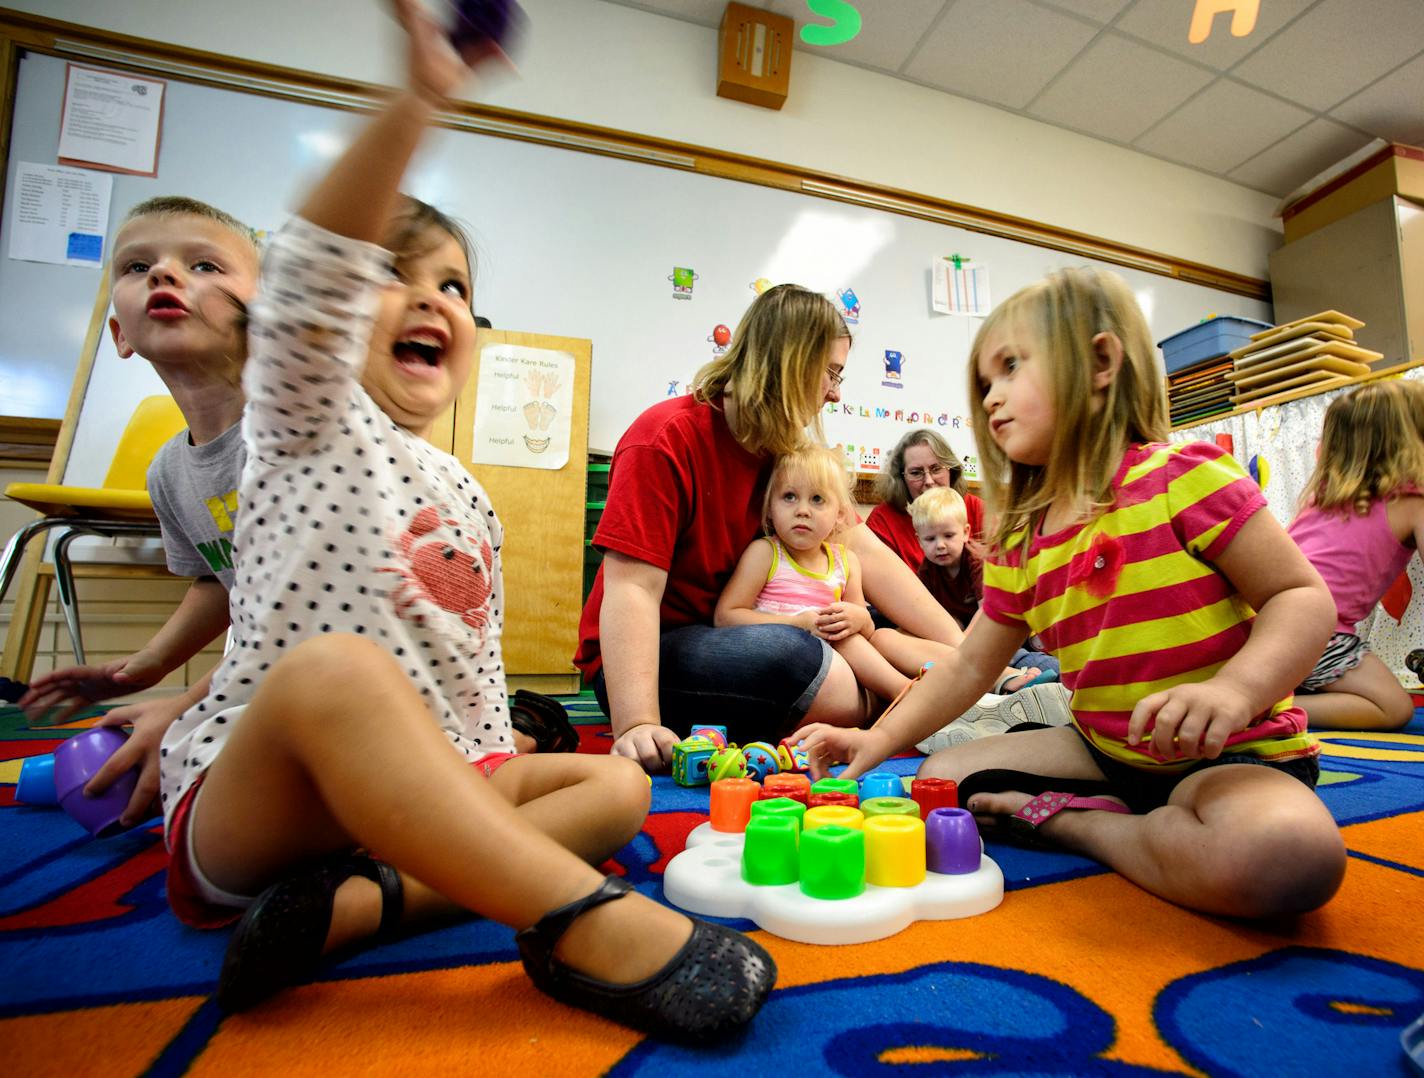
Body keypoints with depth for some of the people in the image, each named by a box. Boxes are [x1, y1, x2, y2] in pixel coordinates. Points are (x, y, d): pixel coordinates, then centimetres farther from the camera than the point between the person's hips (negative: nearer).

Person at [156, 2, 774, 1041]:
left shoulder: (467, 495, 13)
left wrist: (494, 776, 7)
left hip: (433, 792, 6)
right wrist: (417, 100, -33)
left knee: (615, 783, -8)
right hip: (253, 794, -6)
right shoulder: (313, 423, -2)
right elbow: (314, 274, -23)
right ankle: (584, 920, -39)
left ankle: (358, 903, -24)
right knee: (335, 667, -37)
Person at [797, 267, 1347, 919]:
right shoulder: (1017, 546, 2)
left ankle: (1071, 823, -11)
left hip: (1234, 754, -4)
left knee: (1290, 856, -37)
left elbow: (1304, 598, -14)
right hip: (1104, 749, 5)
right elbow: (970, 665, 5)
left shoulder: (1181, 479, -16)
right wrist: (879, 739, -4)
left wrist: (1233, 690, -33)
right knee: (942, 777, 0)